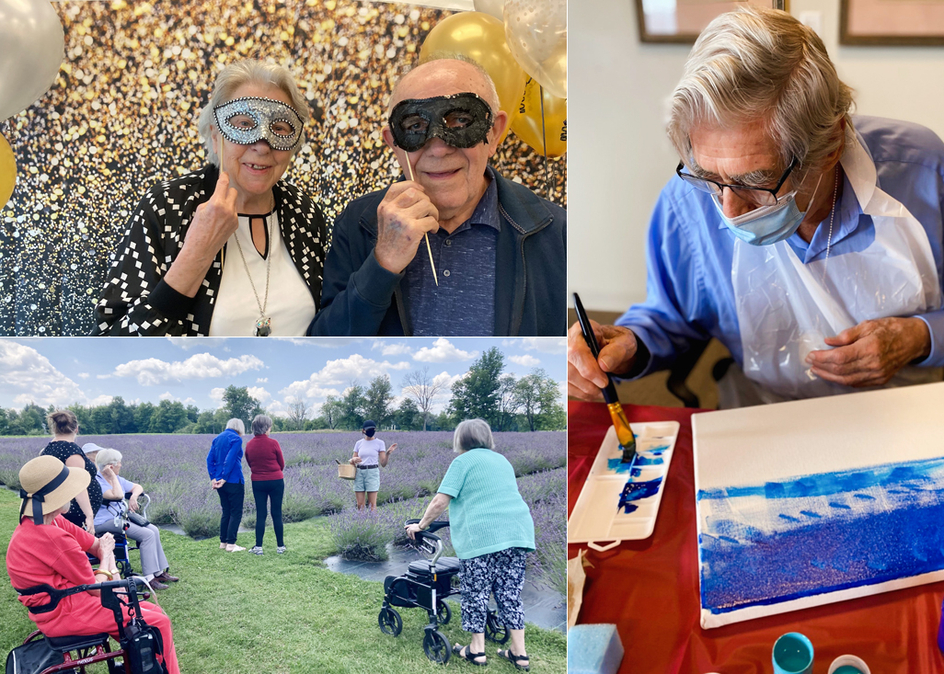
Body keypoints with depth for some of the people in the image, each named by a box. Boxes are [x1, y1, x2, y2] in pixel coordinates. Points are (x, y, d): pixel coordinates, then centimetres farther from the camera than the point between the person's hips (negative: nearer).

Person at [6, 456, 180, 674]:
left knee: (152, 610, 13)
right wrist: (105, 557, 0)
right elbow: (96, 588, -17)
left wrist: (116, 581, -6)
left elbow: (98, 544, 7)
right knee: (159, 623, -7)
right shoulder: (53, 538, -27)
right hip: (64, 613, -10)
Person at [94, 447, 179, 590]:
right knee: (147, 535, -20)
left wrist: (133, 497, -1)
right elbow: (117, 495, -28)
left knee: (154, 530, -3)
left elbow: (138, 487, 21)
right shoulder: (97, 482, -15)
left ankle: (159, 572, 3)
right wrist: (112, 476, -18)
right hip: (106, 522, -10)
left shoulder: (118, 479, 15)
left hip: (121, 517, 10)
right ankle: (148, 578, -21)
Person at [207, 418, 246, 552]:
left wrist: (213, 478, 4)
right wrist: (224, 478, -16)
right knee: (236, 513, 0)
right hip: (234, 481, -7)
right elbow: (230, 459, -19)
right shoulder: (236, 439, -10)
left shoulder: (217, 438, 13)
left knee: (226, 512, 16)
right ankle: (231, 544, -3)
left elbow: (210, 459, 8)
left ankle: (223, 542, 18)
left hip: (220, 482, 7)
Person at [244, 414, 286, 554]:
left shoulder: (249, 445, -2)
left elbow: (250, 464, 11)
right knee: (277, 514, 5)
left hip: (258, 482, 3)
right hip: (275, 481, -3)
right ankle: (280, 546, 11)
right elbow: (282, 464, -1)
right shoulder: (273, 443, -13)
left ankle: (258, 547, 5)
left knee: (260, 514, 7)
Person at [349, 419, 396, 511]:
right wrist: (354, 460, -11)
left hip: (372, 472, -3)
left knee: (372, 504, -5)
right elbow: (352, 460, 11)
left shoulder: (379, 443, 2)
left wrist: (388, 453, -18)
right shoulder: (359, 443, 10)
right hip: (359, 473, 3)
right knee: (360, 504, 3)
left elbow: (383, 464, -1)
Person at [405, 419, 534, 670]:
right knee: (510, 594, 9)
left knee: (476, 593, 6)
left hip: (483, 536, -6)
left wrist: (421, 525, 9)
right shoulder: (501, 460, 23)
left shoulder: (463, 461, 3)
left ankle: (477, 650, 12)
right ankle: (519, 653, 8)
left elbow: (440, 502, -3)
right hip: (519, 531, 6)